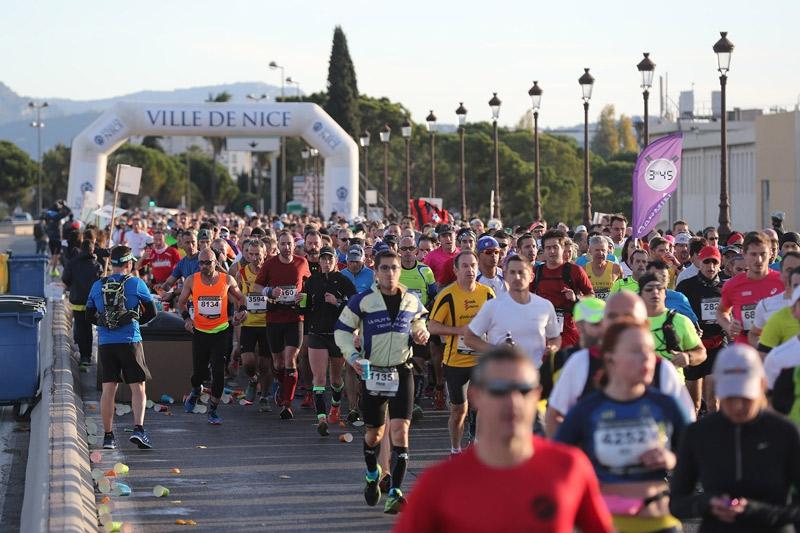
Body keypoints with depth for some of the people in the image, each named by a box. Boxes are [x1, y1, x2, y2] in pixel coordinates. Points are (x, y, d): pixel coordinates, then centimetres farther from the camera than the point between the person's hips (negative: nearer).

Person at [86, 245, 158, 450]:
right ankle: (138, 429, -12)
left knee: (108, 389, 7)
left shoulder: (97, 286, 5)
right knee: (138, 387, 3)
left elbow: (89, 315, 11)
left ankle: (108, 436, 9)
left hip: (105, 343, 3)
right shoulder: (136, 284, -4)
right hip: (130, 341, -3)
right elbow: (151, 312, 2)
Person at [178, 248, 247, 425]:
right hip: (199, 332, 1)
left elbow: (240, 298, 13)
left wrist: (242, 310, -6)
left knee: (218, 373, -7)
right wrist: (186, 318, -5)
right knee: (199, 372, 3)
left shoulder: (227, 280, -5)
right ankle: (195, 392, 40)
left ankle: (213, 410, 7)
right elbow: (181, 302, 11)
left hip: (221, 332, -1)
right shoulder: (191, 281, -3)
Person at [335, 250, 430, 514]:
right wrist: (352, 356, -14)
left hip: (402, 373, 1)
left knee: (400, 430, -13)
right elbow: (342, 329, 1)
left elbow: (418, 324, 21)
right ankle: (372, 475, 44)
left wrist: (422, 334, -2)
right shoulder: (362, 301, -6)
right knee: (374, 432, 12)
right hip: (372, 373, -1)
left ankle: (395, 493, -13)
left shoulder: (412, 301, 4)